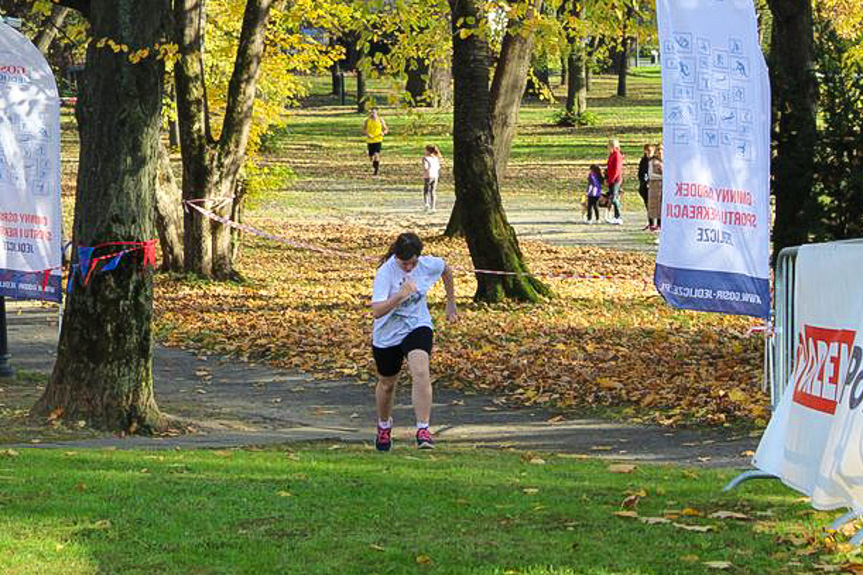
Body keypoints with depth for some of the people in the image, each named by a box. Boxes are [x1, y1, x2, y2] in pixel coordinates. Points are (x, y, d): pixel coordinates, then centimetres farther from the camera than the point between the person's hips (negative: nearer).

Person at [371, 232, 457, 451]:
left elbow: (447, 271, 12)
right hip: (388, 333, -1)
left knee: (421, 373, -26)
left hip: (418, 327, 1)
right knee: (387, 383, 17)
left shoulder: (428, 265, -14)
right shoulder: (385, 273, -24)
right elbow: (377, 312, -35)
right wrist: (400, 295, -49)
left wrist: (451, 304, 20)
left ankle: (423, 429, -25)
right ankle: (384, 425, 46)